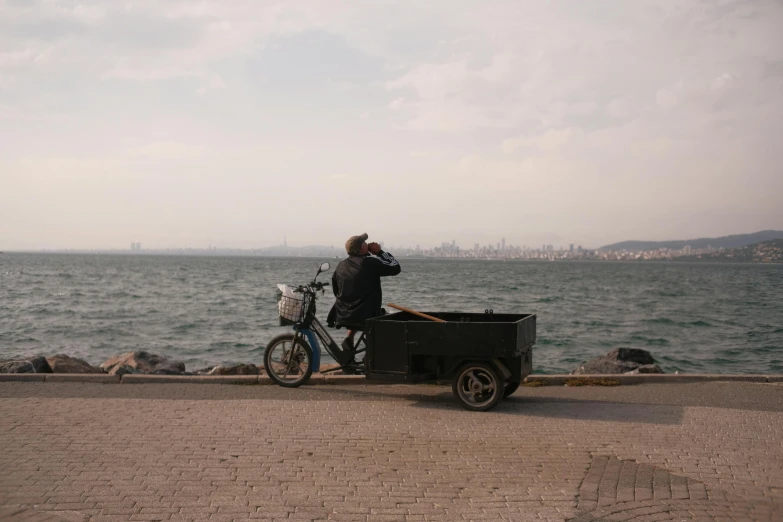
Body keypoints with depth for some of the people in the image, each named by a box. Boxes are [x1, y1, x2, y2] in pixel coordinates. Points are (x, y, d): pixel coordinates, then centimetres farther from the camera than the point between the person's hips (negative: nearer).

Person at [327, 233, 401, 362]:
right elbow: (395, 268, -6)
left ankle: (348, 340, 23)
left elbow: (335, 289, 16)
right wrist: (380, 252, 1)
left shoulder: (341, 265, 5)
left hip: (343, 316, 6)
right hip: (367, 316, -6)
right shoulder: (370, 263, -14)